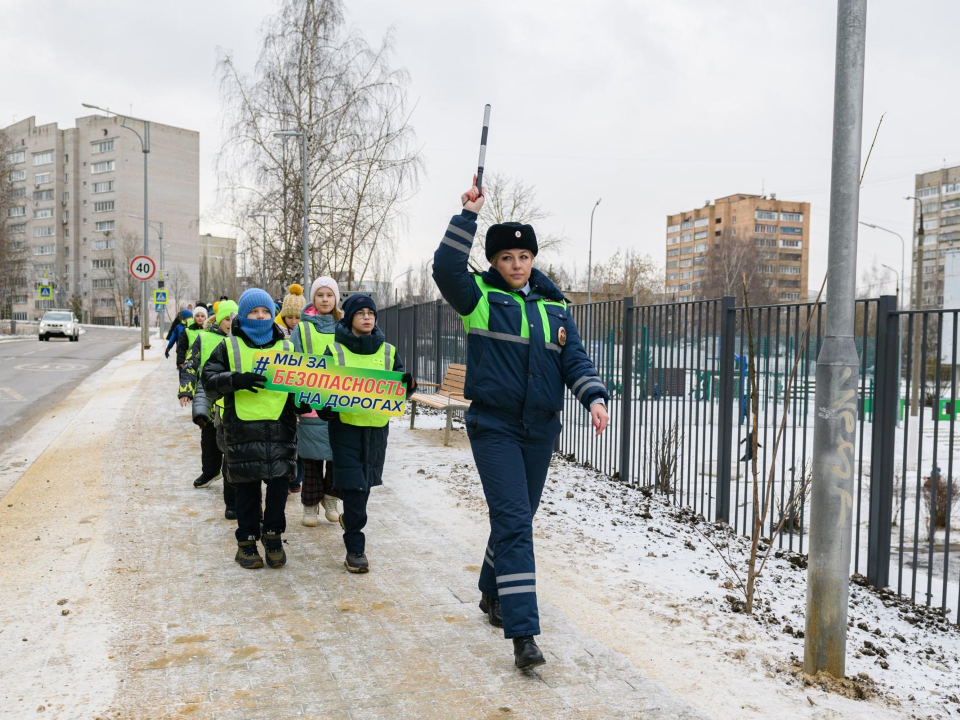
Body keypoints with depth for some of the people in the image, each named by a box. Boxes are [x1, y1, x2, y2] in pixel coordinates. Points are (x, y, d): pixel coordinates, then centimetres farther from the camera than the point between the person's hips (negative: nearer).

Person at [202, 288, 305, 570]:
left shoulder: (286, 347, 14)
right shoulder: (229, 347, 7)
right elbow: (208, 380, -2)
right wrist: (235, 380, -21)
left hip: (281, 429, 2)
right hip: (242, 429, -2)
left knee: (279, 482, 1)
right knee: (247, 487, 5)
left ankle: (273, 536, 19)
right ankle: (247, 541, 19)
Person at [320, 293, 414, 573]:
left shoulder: (387, 351, 8)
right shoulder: (335, 349, 0)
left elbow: (399, 385, 6)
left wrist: (409, 383, -18)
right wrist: (325, 409, -21)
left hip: (377, 426, 4)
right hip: (345, 425, -3)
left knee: (365, 482, 15)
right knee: (354, 484, -7)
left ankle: (350, 518, 44)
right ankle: (355, 547, 1)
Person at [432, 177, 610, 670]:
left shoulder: (554, 307, 10)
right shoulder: (480, 297, -2)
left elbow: (574, 360, 5)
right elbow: (446, 267, -20)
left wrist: (594, 397, -12)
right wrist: (469, 215, -21)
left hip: (540, 430, 5)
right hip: (494, 427, -5)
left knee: (518, 518, 17)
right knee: (513, 522, -12)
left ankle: (493, 593, 41)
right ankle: (523, 633, -11)